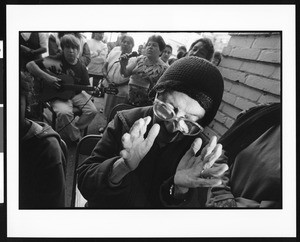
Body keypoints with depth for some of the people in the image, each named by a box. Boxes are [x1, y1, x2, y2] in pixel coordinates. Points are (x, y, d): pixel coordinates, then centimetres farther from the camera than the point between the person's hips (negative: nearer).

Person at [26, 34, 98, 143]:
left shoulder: (81, 67, 1)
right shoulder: (55, 61, -12)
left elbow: (86, 87, 7)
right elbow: (30, 65, -16)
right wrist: (47, 77, -27)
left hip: (76, 94, 5)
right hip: (58, 96, -4)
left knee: (92, 110, -15)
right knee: (64, 112, -34)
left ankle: (68, 133, 4)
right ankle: (76, 137, -6)